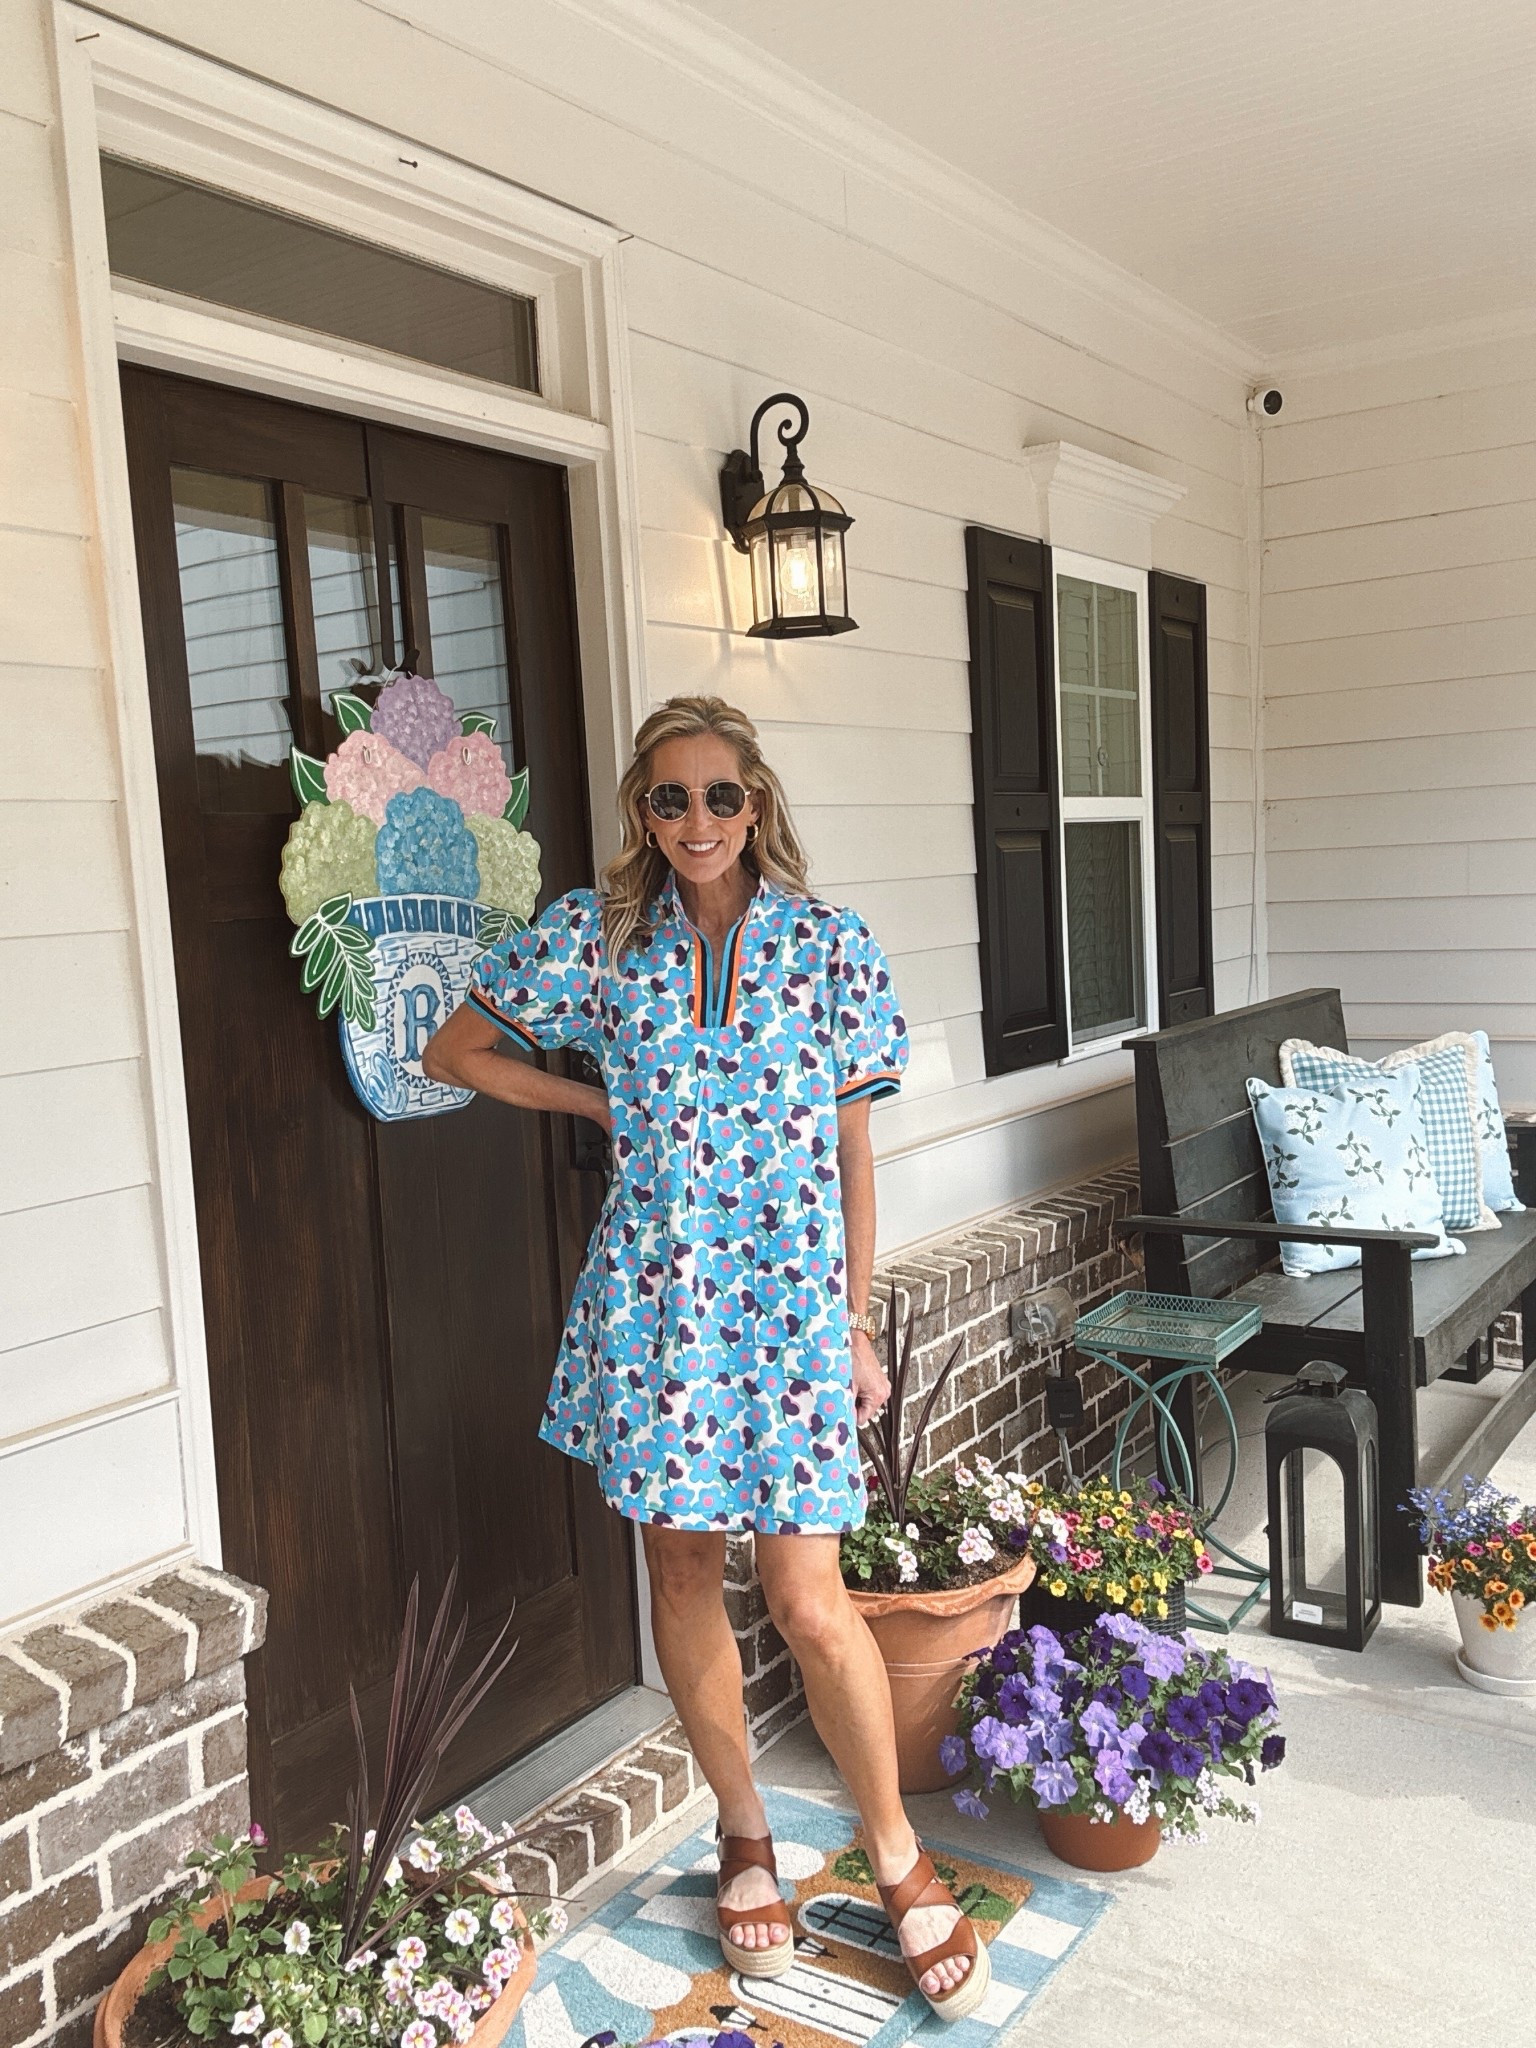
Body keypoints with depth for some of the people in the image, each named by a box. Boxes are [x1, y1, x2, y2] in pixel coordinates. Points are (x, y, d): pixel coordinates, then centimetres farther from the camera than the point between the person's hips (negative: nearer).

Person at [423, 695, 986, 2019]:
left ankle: (898, 1857, 21)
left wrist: (859, 1326, 4)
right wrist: (602, 1105, 4)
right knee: (683, 1571, 12)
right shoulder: (598, 936, 1)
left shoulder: (830, 945, 0)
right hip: (652, 1295, 2)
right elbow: (454, 1052, 12)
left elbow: (853, 1149, 4)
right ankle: (746, 1835, 35)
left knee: (809, 1598, -4)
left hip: (790, 1292, -1)